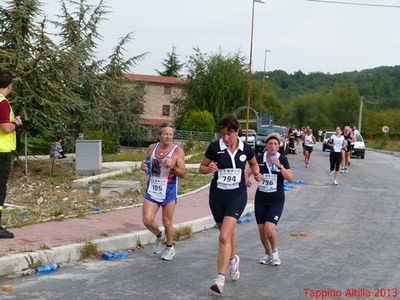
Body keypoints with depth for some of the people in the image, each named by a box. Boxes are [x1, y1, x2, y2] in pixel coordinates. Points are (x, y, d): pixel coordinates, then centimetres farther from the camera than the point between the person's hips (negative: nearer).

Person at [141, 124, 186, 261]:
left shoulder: (178, 151, -7)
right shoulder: (152, 148, 4)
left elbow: (183, 174, -9)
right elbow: (147, 163, 21)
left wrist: (172, 167, -27)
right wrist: (143, 166, -2)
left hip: (168, 192, -3)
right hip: (152, 190, 3)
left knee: (167, 222, 5)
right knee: (147, 220, -6)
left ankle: (170, 248, 29)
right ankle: (160, 237, 26)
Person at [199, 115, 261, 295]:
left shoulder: (246, 149, -3)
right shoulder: (214, 147, -7)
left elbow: (253, 163, 18)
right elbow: (202, 168, 4)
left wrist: (256, 173, -3)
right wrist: (209, 169, -18)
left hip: (237, 195, -2)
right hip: (217, 195, 2)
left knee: (224, 236, -17)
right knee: (228, 233, 19)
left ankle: (220, 279, -15)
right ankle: (233, 259, 50)